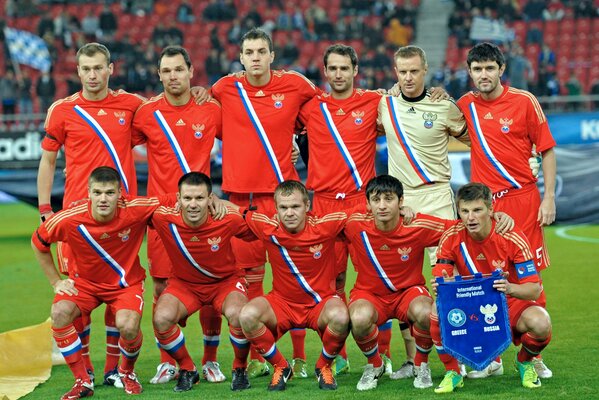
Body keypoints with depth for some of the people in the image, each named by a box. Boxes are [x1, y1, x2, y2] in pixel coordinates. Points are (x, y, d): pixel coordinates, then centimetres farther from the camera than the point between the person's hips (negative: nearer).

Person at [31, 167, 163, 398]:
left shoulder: (135, 211, -25)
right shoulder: (68, 219, -23)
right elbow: (38, 243, -2)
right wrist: (55, 282, -1)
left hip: (126, 282, -1)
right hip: (85, 281, 1)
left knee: (128, 326, -30)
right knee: (60, 312, -28)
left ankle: (127, 371, 8)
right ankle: (83, 381, -10)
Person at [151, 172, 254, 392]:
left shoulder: (228, 219, -24)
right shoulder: (164, 218, -24)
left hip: (225, 281, -1)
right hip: (183, 283, 1)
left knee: (237, 314, -33)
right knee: (162, 318, -27)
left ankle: (239, 369, -1)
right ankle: (187, 370, 2)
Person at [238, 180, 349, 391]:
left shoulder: (324, 227, -17)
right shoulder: (269, 228, -14)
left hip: (321, 303, -1)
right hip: (281, 303, 2)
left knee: (340, 317, -36)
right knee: (247, 315, -28)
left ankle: (324, 367, -2)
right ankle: (281, 367, -1)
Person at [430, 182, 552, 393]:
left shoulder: (513, 239, -20)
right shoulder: (451, 238, -14)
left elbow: (535, 289, -21)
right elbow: (440, 279, -14)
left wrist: (510, 288, -44)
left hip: (510, 303, -1)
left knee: (540, 324, -33)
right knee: (437, 313, -30)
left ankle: (524, 362, 5)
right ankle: (452, 372, -4)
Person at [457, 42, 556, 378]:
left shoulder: (524, 101, -2)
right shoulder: (466, 105, 7)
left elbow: (547, 149, 2)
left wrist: (549, 197, -5)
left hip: (523, 198, -3)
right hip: (484, 201, 3)